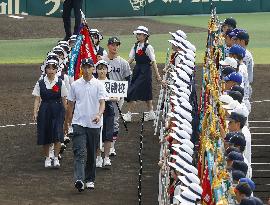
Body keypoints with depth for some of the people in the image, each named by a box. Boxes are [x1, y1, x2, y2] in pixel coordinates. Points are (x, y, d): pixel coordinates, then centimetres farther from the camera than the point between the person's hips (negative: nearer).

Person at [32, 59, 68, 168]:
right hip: (44, 110, 1)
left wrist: (66, 113, 5)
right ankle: (47, 158, 20)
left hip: (58, 110, -1)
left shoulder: (60, 83, 1)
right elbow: (37, 99, 3)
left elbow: (64, 99, 5)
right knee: (45, 135, 5)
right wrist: (35, 112, -5)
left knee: (57, 135, -12)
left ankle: (56, 158, -3)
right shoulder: (40, 83, 3)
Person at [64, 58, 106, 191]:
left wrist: (99, 115, -29)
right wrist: (66, 122, 17)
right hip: (79, 123, 0)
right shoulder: (75, 85, 6)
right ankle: (79, 180, -26)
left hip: (94, 124, 0)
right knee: (79, 152, -14)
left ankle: (90, 179, 23)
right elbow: (70, 105, 14)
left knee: (92, 154, 10)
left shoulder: (98, 85, 0)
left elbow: (102, 102, -10)